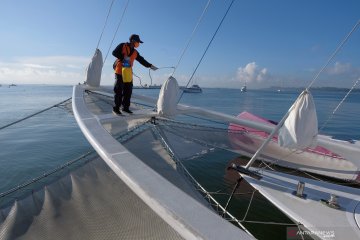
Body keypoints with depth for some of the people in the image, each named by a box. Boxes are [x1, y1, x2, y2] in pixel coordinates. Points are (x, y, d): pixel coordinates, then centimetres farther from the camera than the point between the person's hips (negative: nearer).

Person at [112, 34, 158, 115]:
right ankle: (116, 108, 1)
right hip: (119, 71, -6)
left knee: (128, 91, 6)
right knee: (119, 90, -6)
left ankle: (125, 107, 16)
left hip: (128, 73, 6)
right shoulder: (122, 46, 0)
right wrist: (123, 57, -17)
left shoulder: (135, 52, 16)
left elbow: (142, 60, 15)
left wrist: (150, 66, 6)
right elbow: (114, 53, -8)